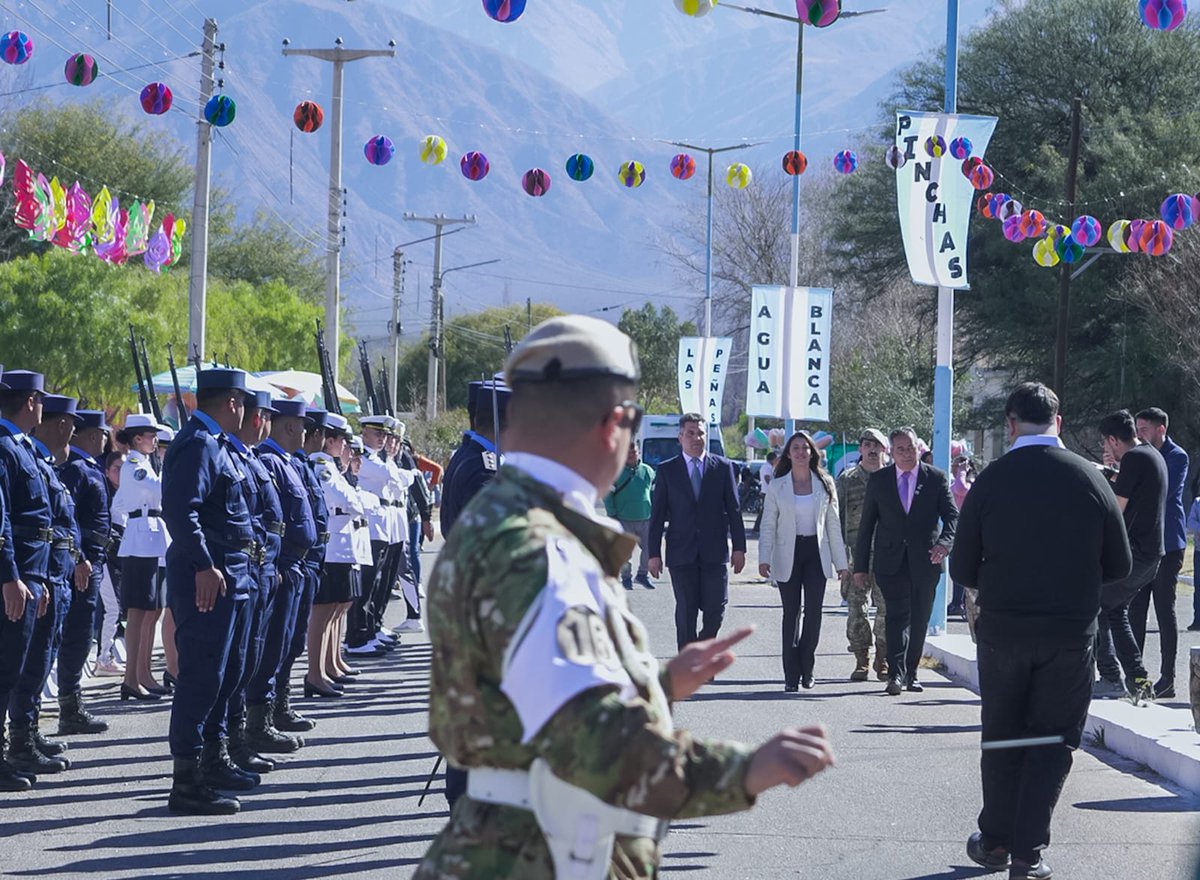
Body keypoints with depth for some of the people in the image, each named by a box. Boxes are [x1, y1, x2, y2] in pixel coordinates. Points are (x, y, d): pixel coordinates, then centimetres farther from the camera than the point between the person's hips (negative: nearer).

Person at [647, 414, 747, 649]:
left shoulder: (723, 467, 7)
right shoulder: (667, 470, 5)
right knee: (685, 614, 2)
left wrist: (739, 548, 0)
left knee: (715, 611, -2)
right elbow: (657, 515, 4)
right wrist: (654, 553, -2)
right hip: (682, 554, -1)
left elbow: (734, 510, 6)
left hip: (714, 552, 1)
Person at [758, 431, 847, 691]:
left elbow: (833, 524, 9)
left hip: (816, 553, 1)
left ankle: (806, 669, 8)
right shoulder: (777, 487, 4)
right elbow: (768, 525, 1)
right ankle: (791, 675, 3)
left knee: (814, 612, -4)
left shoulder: (824, 484, 7)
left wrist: (840, 561, 6)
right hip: (788, 554, -1)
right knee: (791, 613, 0)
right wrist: (764, 558, -10)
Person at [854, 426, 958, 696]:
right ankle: (896, 674, -18)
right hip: (891, 560, -1)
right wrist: (861, 565, 6)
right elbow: (867, 523, 8)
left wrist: (945, 543, -22)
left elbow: (952, 515, -1)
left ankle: (910, 673, 19)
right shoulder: (878, 480, 6)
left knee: (919, 620, 7)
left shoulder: (936, 478, 4)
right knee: (897, 615, -13)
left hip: (925, 560, 1)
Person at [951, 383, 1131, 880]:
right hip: (1072, 633, 0)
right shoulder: (1090, 480, -6)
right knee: (1053, 743, 7)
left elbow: (962, 570, -3)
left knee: (1001, 739, 16)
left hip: (1003, 631, 0)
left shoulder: (990, 482, -8)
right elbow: (1119, 567, 2)